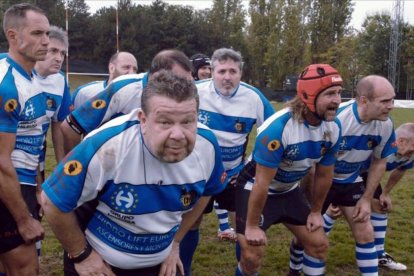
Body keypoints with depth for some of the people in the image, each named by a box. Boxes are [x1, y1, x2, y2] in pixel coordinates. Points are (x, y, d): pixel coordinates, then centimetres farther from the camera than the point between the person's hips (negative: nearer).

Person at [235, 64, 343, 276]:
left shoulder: (333, 128, -13)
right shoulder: (278, 128, -33)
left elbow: (324, 174, 2)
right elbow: (262, 184, -27)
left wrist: (316, 211, 10)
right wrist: (252, 226, -19)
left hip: (289, 190, 6)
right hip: (255, 189, -6)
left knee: (319, 244, 9)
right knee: (252, 257, -10)